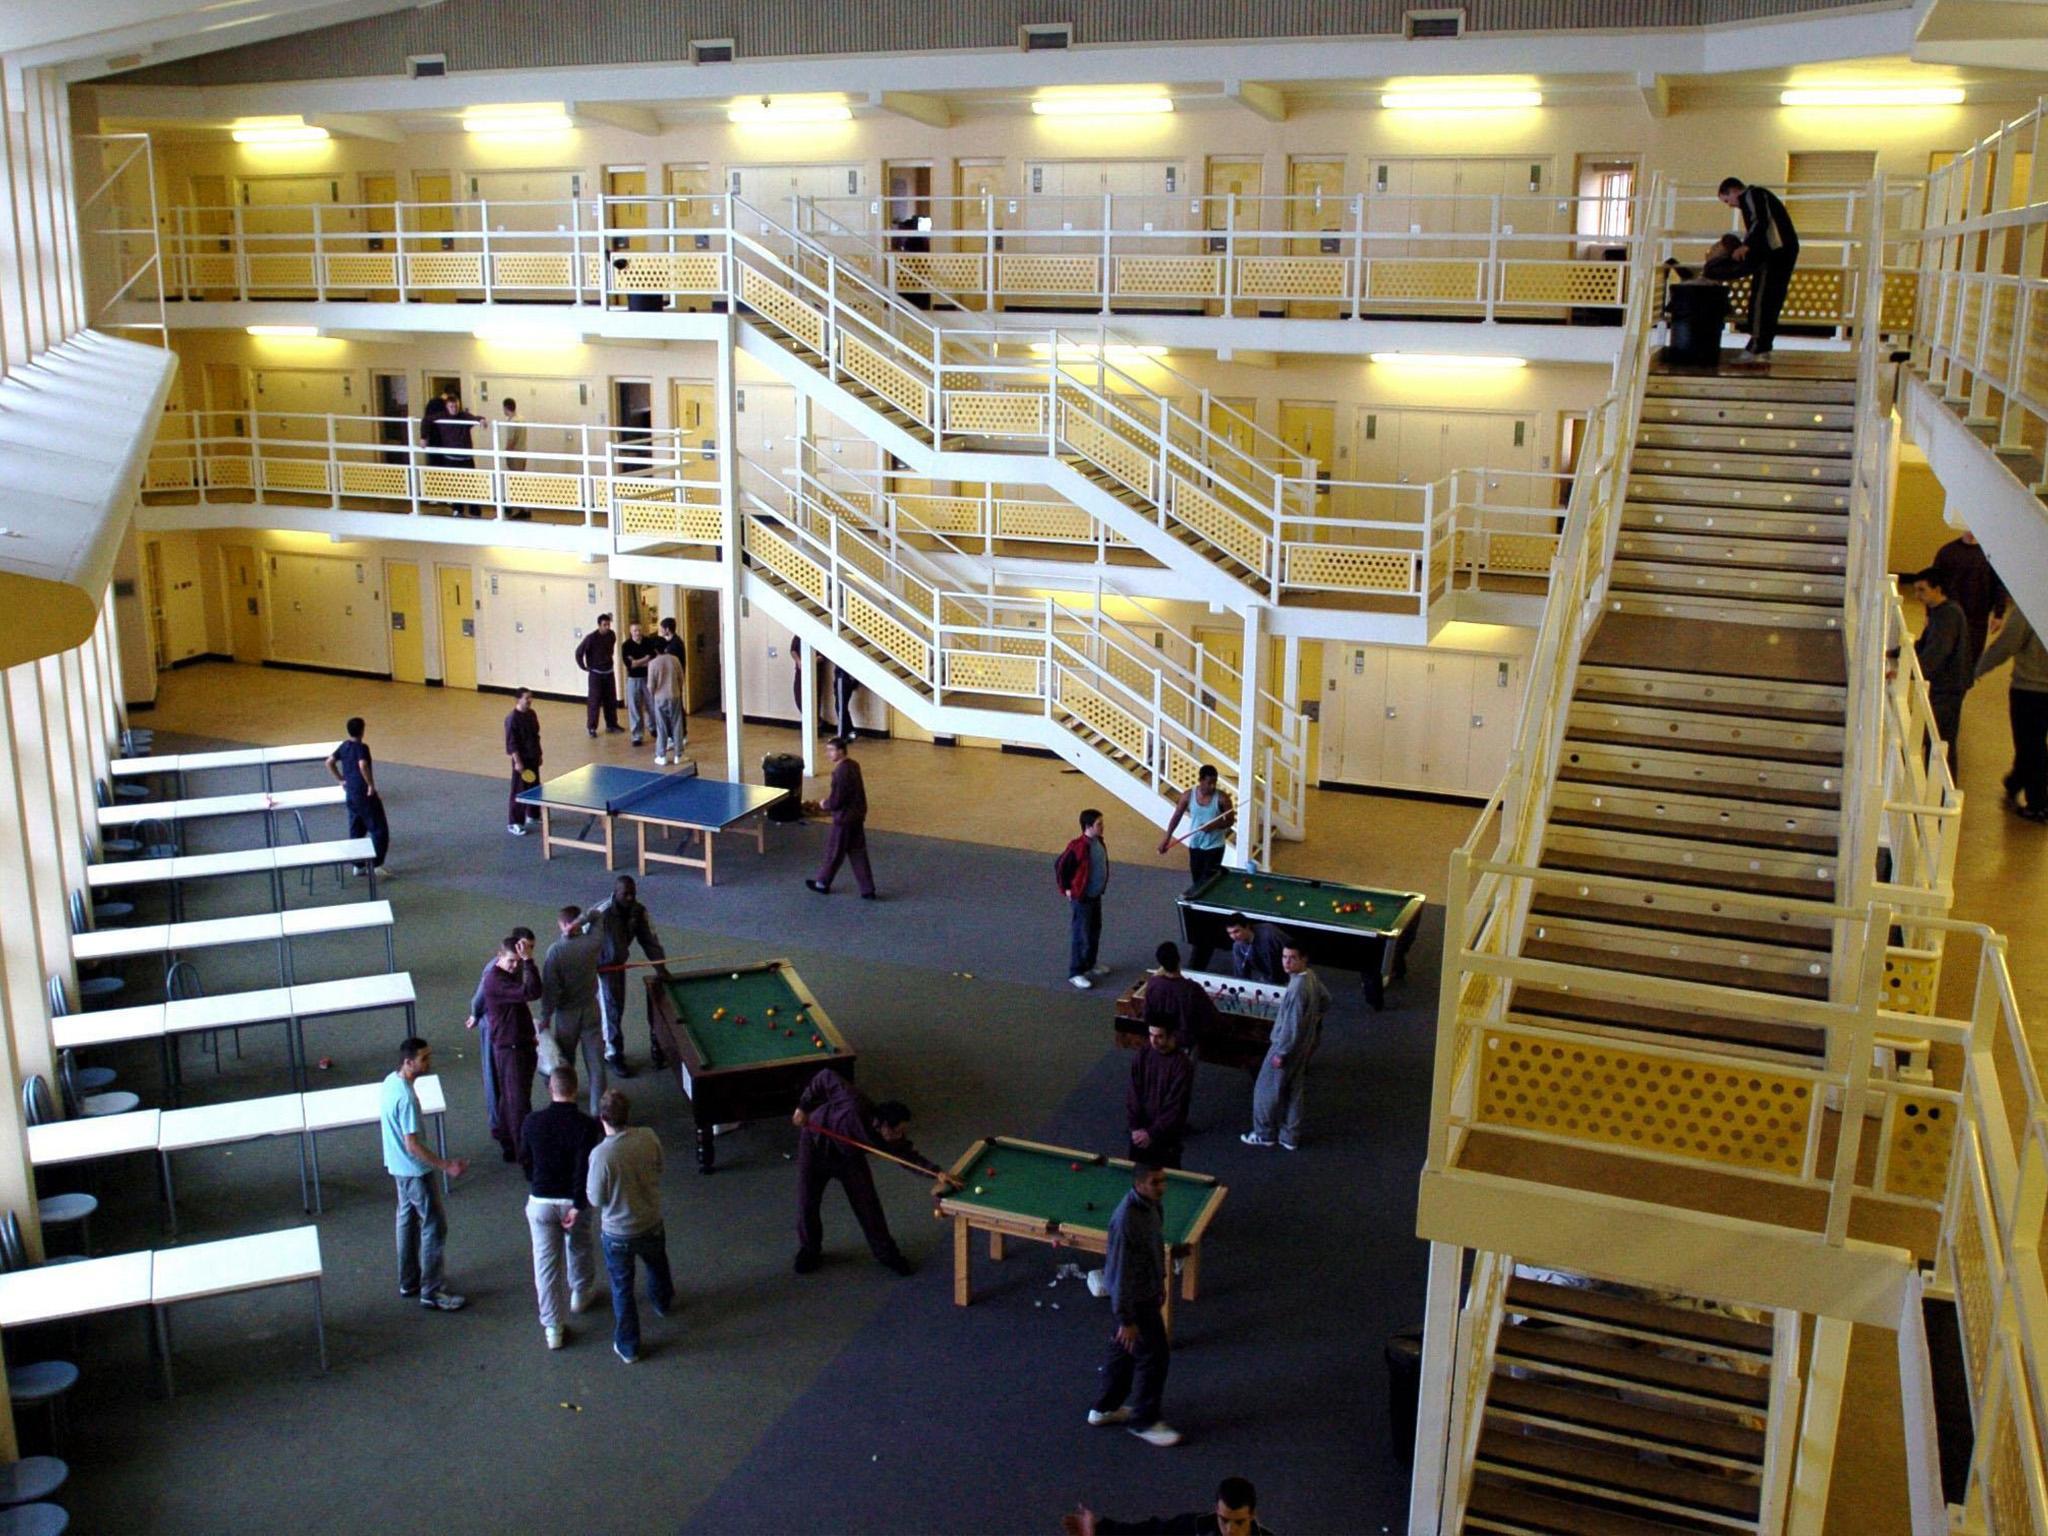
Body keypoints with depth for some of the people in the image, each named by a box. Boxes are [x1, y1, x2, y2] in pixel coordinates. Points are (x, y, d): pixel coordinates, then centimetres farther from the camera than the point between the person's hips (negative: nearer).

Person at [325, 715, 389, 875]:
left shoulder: (344, 746, 7)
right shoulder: (362, 747, -17)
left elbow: (329, 762, 14)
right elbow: (363, 765, -34)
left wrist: (340, 780, 17)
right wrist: (371, 785, -24)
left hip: (350, 793, 8)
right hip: (365, 794, -8)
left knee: (356, 830, 16)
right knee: (379, 830, -1)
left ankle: (357, 865, 19)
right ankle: (375, 865, -5)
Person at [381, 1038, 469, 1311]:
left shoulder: (390, 1081, -1)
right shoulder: (406, 1097, -30)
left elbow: (382, 1118, 15)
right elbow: (413, 1146, -29)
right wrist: (446, 1166, -25)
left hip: (398, 1166, 10)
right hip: (415, 1170, -10)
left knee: (408, 1221, 21)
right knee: (435, 1227, 0)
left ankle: (409, 1281, 33)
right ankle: (431, 1292, 7)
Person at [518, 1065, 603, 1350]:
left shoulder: (532, 1122, -11)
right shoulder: (586, 1125, -19)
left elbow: (525, 1160, 2)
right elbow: (585, 1169, -21)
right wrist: (578, 1206, -13)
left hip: (540, 1201, 1)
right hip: (573, 1201, 0)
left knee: (545, 1262, 9)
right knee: (580, 1249, 27)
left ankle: (552, 1327, 13)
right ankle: (580, 1294, 49)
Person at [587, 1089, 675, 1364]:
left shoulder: (601, 1154, -30)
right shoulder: (648, 1137, -18)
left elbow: (596, 1199, -18)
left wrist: (587, 1191, 1)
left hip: (617, 1233, -4)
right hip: (651, 1224, 4)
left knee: (622, 1288, 17)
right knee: (657, 1265, 33)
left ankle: (627, 1347, 30)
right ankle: (662, 1302, 61)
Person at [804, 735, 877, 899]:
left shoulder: (840, 772, -24)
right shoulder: (853, 765, 5)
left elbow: (836, 801, -23)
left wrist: (824, 805, -3)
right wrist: (831, 799, 15)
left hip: (844, 818, -9)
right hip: (857, 815, 9)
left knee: (834, 852, 10)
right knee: (858, 853, 12)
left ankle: (823, 883, 28)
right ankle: (867, 890, 13)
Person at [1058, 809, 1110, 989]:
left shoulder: (1099, 842, 1)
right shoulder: (1078, 847, -26)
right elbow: (1060, 866, -18)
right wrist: (1066, 889, -13)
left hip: (1096, 896, 9)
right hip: (1080, 898, -9)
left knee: (1094, 932, 21)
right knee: (1080, 935, 0)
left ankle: (1089, 964, 39)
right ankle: (1075, 973, 9)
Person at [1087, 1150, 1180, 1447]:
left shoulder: (1149, 1205, -5)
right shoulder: (1127, 1221, -33)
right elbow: (1121, 1274, -27)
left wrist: (1160, 1284, 21)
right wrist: (1126, 1319, -22)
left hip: (1146, 1291, 9)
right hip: (1136, 1299, -9)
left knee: (1123, 1350, 23)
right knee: (1155, 1357, 5)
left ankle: (1105, 1407, 40)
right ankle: (1143, 1421, 25)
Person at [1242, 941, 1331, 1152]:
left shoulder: (1297, 988, -31)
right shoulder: (1311, 977, -3)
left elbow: (1293, 1026, -28)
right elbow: (1325, 1001, 14)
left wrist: (1281, 1053, -19)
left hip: (1289, 1045, -9)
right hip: (1304, 1045, 9)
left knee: (1267, 1090, 9)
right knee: (1293, 1091, 19)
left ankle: (1264, 1134, 24)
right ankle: (1290, 1137, 29)